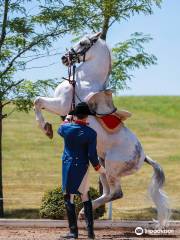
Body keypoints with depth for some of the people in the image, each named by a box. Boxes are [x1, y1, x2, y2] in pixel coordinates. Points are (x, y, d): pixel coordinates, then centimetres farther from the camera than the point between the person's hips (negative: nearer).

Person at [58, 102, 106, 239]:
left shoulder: (66, 128, -6)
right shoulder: (91, 133, -11)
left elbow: (60, 130, 21)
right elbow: (92, 155, -10)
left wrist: (67, 119, 38)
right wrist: (99, 168, 7)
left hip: (68, 166, 0)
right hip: (82, 167, 0)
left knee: (69, 197, 4)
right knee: (85, 196, 15)